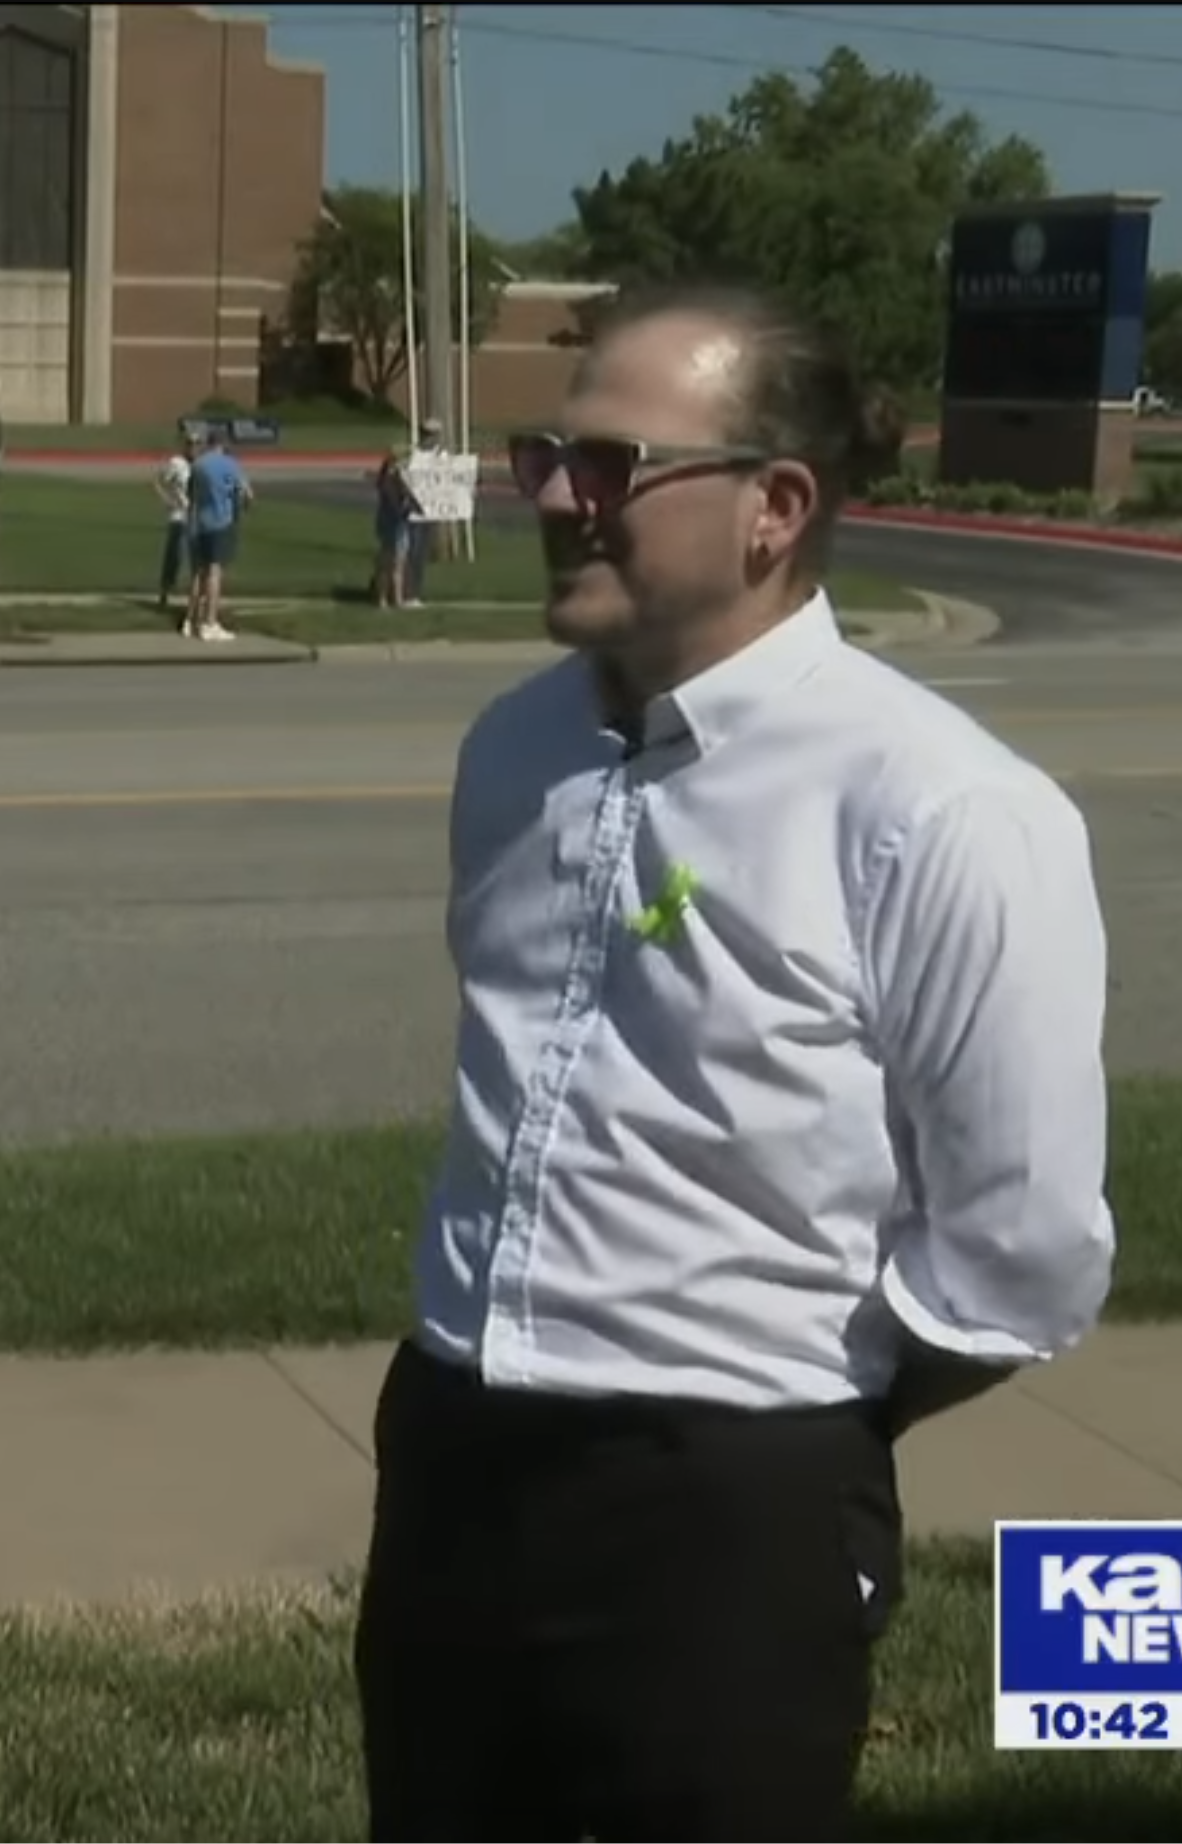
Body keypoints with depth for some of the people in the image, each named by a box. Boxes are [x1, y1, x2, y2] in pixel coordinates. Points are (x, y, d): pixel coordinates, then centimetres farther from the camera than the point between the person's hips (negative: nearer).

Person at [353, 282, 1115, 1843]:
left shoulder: (937, 816, -16)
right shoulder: (516, 750, 6)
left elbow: (1026, 1256, -13)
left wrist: (793, 1421, -2)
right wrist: (488, 1399, 15)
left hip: (728, 1518, -6)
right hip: (447, 1458, 6)